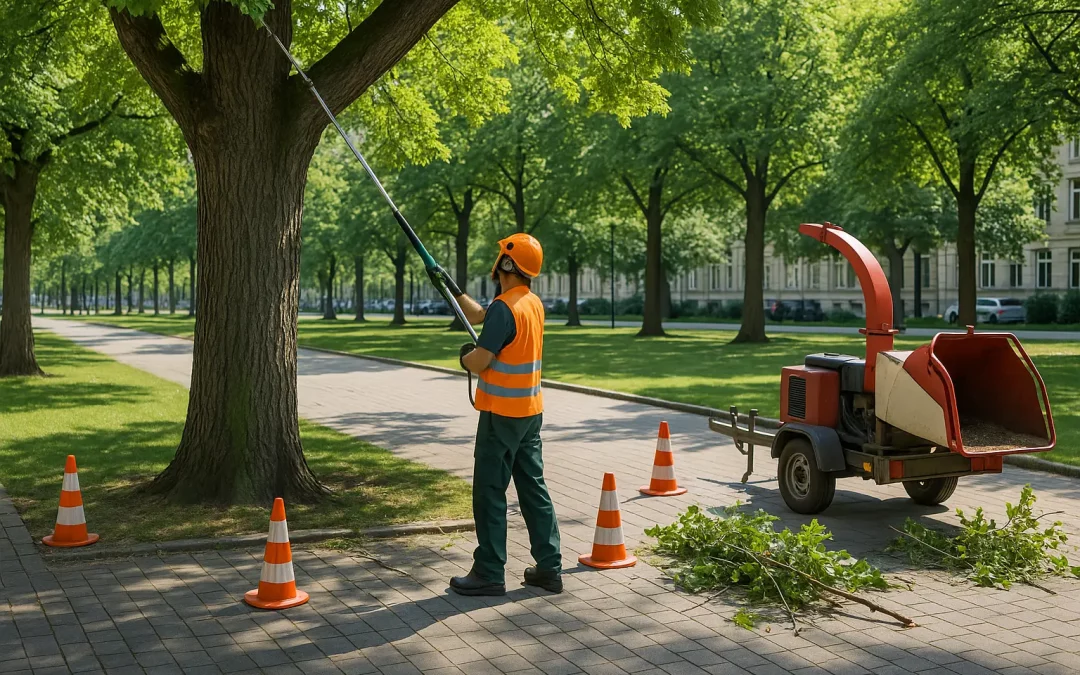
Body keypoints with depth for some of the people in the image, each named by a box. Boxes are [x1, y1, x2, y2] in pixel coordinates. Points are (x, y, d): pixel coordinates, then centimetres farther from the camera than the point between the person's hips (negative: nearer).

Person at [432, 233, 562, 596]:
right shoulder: (534, 303, 9)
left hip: (502, 413, -9)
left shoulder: (504, 308, -20)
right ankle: (549, 568, 15)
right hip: (530, 412, 9)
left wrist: (465, 355, 2)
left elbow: (478, 362, -19)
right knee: (534, 488, 12)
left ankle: (489, 573, 5)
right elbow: (478, 315, 23)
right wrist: (452, 288, 22)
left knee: (489, 492, -1)